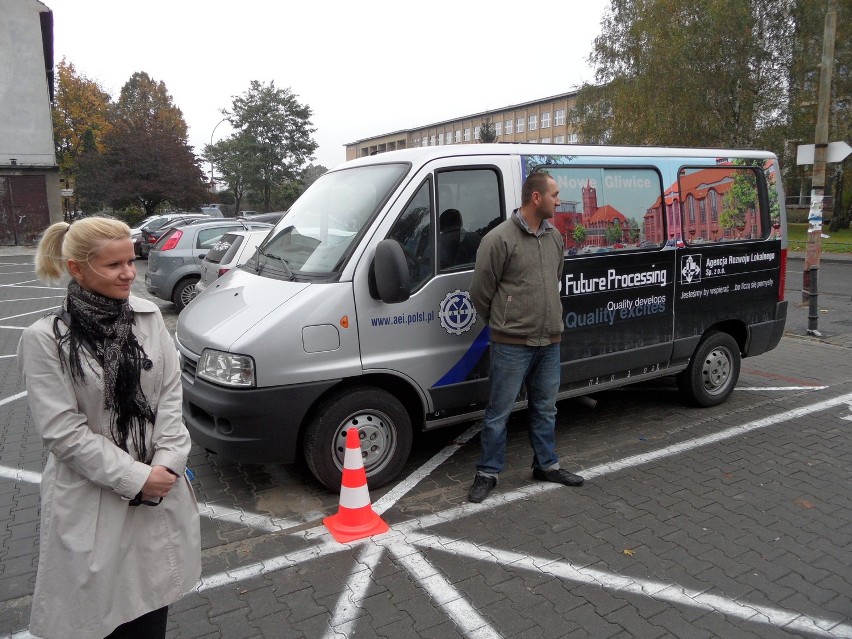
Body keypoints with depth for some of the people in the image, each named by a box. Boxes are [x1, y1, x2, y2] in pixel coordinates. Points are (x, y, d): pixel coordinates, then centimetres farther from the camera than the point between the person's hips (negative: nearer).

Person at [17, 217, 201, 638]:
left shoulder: (149, 316, 0)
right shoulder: (45, 339, -13)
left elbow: (170, 393, 1)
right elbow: (62, 431, -14)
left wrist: (169, 461, -11)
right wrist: (134, 477, -15)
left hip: (160, 484, 4)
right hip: (94, 497, -3)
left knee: (153, 601, 17)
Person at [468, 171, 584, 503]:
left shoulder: (554, 236, 9)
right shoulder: (499, 239, -14)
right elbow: (480, 292, -8)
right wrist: (503, 324, 4)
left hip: (550, 342, 7)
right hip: (512, 345, -7)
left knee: (545, 409, 18)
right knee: (499, 412, 3)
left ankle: (546, 465, 34)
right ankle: (487, 473, 17)